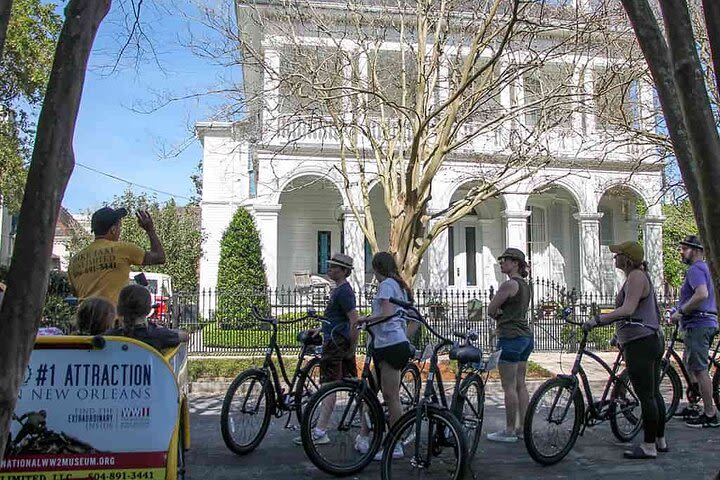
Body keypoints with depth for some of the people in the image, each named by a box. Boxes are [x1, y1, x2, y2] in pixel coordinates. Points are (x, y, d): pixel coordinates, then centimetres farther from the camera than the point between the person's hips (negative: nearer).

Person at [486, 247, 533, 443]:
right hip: (526, 336, 10)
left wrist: (498, 315, 7)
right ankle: (522, 427, 18)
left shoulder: (509, 284, -14)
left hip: (511, 338, -10)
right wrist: (503, 319, 1)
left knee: (509, 386, -3)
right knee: (520, 384, 12)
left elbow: (491, 310, -11)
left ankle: (509, 431, 3)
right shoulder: (525, 285, 15)